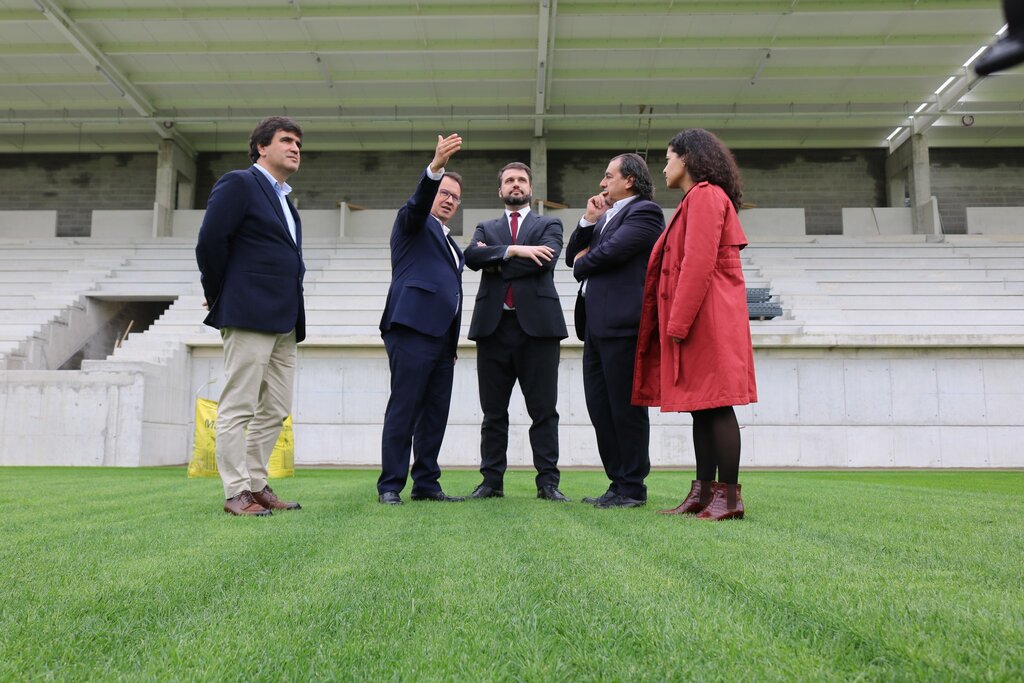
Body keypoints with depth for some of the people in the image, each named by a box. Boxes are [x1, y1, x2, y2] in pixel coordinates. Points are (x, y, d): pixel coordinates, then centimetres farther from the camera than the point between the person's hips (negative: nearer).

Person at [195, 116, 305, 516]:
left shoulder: (283, 199, 22)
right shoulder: (238, 184, -3)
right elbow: (210, 240, -10)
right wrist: (218, 295, -1)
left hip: (284, 320, 9)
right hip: (249, 316, -9)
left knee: (275, 410, 10)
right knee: (238, 407, -2)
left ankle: (256, 484, 20)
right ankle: (237, 493, 4)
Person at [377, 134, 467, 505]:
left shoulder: (451, 243, 29)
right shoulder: (412, 223, 9)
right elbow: (419, 201, -14)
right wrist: (436, 165, -32)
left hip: (442, 335, 8)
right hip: (413, 330, -8)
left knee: (435, 413, 6)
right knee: (403, 411, -7)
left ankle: (426, 483, 13)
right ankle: (390, 485, 0)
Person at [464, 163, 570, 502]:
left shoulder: (549, 225, 14)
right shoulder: (486, 228, 20)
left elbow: (545, 261, -7)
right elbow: (471, 256, -3)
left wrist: (495, 261, -3)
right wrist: (513, 250, -14)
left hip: (537, 324, -2)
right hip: (493, 324, 2)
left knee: (543, 410, -1)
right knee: (493, 411, 5)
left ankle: (547, 482, 4)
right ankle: (492, 481, 12)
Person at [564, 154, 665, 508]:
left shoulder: (644, 211, -4)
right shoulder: (607, 216, 24)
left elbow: (612, 251, -17)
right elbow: (573, 256, 19)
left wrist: (583, 263, 2)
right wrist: (588, 221, 6)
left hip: (622, 323, -9)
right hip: (596, 324, 9)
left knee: (625, 408, -3)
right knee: (600, 408, 10)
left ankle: (632, 488, 6)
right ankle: (619, 482, 20)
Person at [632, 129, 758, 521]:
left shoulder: (704, 195, -8)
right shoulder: (697, 199, 23)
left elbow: (699, 263, -18)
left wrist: (678, 322, -19)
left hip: (707, 317, -10)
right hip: (698, 320, 10)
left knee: (715, 404, -9)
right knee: (701, 406, 8)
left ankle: (730, 498, -5)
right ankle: (703, 494, 11)